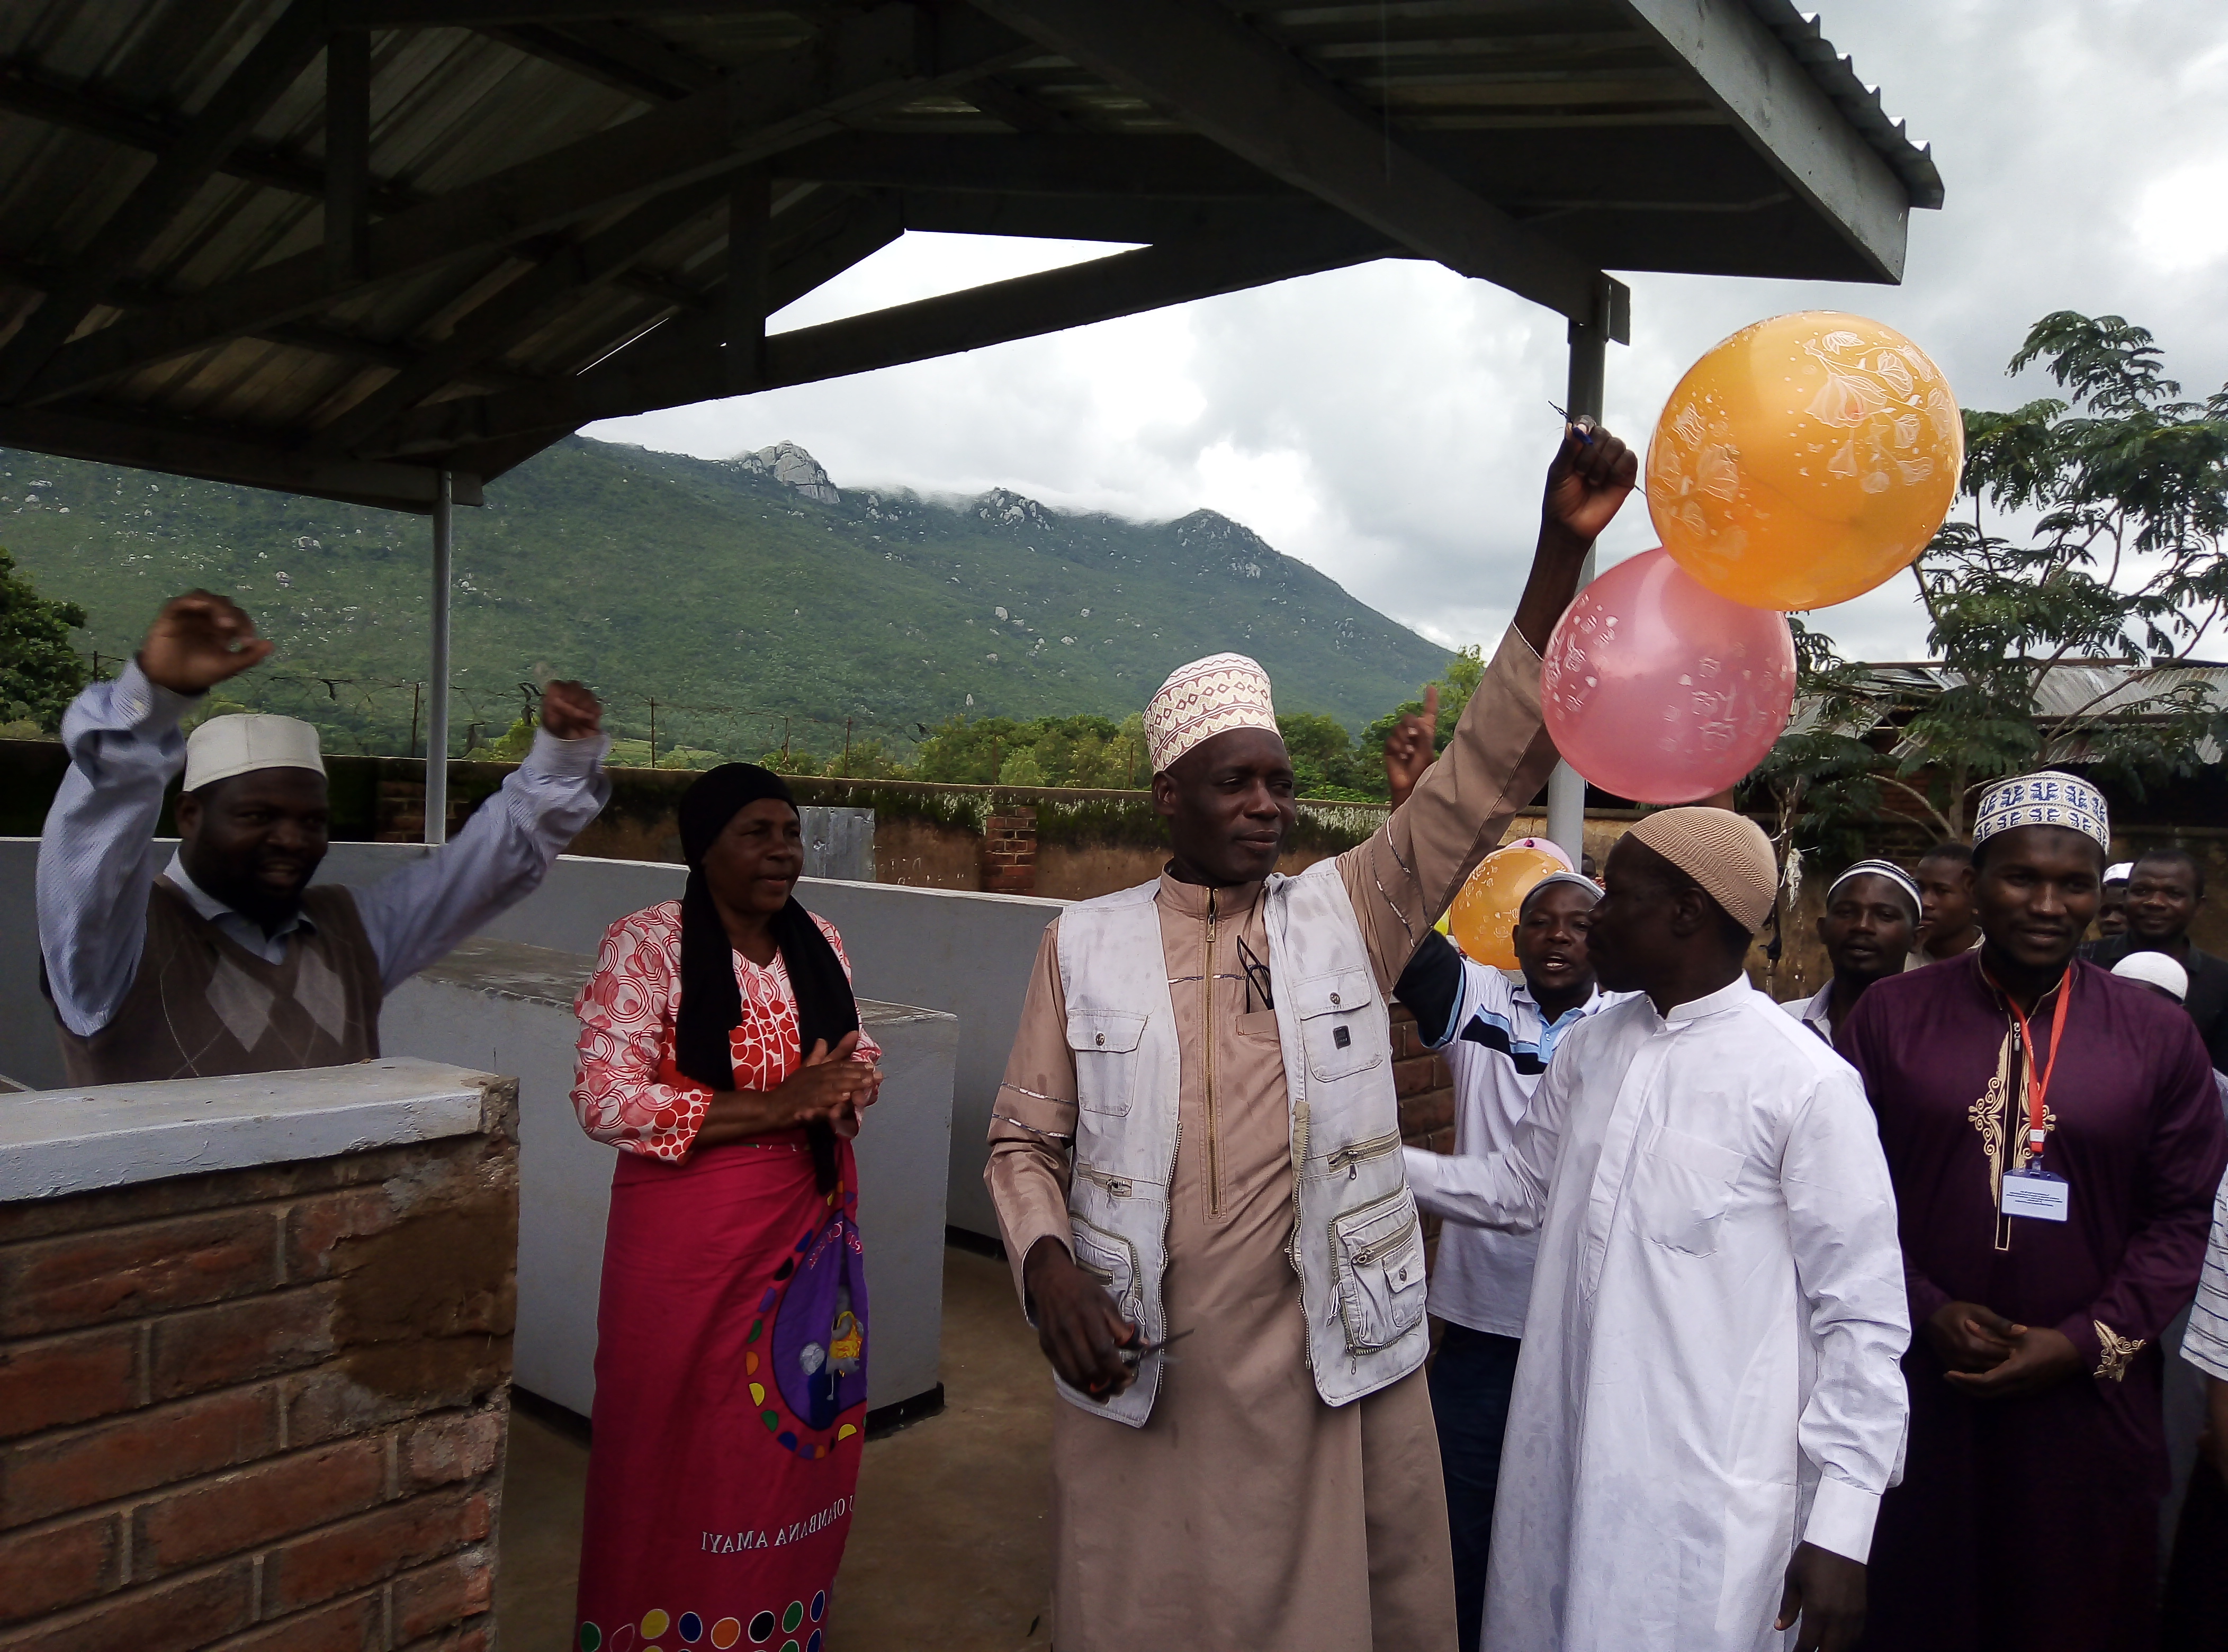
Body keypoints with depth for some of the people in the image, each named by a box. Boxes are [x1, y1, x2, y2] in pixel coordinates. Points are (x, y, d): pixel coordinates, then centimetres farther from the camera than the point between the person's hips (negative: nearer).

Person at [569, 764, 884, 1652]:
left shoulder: (820, 942, 5)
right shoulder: (646, 945, -12)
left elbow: (861, 1058, 14)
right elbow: (609, 1100, -17)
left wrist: (843, 1091, -11)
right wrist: (773, 1106, -22)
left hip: (811, 1222, 5)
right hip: (689, 1237, -5)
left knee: (794, 1437, 14)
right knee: (682, 1446, 7)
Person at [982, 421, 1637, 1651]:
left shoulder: (1348, 916, 2)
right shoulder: (1086, 945, 2)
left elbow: (1486, 771, -7)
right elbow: (1024, 1140, 5)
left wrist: (1562, 550, -15)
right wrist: (1048, 1267, -15)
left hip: (1330, 1361, 1)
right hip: (1137, 1367, 0)